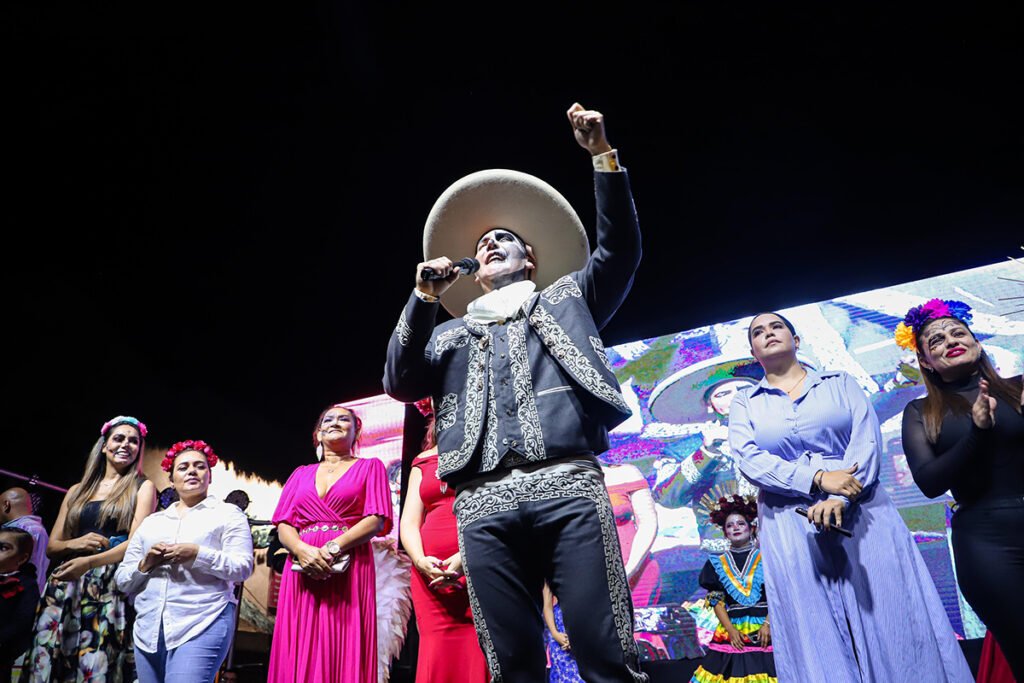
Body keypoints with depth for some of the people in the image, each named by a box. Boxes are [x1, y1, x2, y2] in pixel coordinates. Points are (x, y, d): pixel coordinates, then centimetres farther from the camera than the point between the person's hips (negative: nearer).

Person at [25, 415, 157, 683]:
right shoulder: (78, 491, 17)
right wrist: (75, 543, -6)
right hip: (65, 586, 4)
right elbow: (51, 546, 16)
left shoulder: (142, 487, 5)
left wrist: (88, 562, -20)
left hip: (112, 587, -4)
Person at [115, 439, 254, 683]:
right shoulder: (151, 521, 20)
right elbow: (122, 580, 18)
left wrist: (197, 554, -15)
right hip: (148, 630, 5)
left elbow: (243, 568, -4)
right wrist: (145, 564, -3)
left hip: (203, 626, -5)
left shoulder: (228, 514, 6)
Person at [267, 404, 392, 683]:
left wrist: (333, 547, -15)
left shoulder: (370, 467, 11)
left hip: (349, 568, -3)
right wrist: (302, 550, -12)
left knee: (343, 652, -7)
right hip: (303, 569, 3)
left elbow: (376, 520, -2)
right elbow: (283, 524, 10)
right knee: (299, 655, 0)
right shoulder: (301, 474, 20)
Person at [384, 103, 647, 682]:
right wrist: (425, 298, 4)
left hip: (569, 486, -2)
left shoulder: (566, 298, 24)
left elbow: (621, 249, 11)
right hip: (485, 505, 2)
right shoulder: (452, 334, 26)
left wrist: (603, 154, 4)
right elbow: (400, 383, 12)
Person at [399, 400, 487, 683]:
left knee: (484, 658, -10)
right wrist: (420, 561, -9)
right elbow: (408, 522, 12)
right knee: (439, 660, -4)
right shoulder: (423, 461, 19)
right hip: (432, 573, 3)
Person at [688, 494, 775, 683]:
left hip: (765, 630, -1)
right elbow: (717, 602, 6)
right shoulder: (718, 563, 9)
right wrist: (731, 630, -5)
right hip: (731, 632, 1)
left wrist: (768, 624, -11)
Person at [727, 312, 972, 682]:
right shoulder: (745, 403, 9)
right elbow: (749, 459, -7)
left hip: (861, 515, 1)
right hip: (790, 530, 0)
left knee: (891, 622, 1)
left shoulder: (840, 383, 11)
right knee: (816, 637, 3)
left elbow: (867, 439, -3)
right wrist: (819, 479, -19)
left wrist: (841, 497, -19)